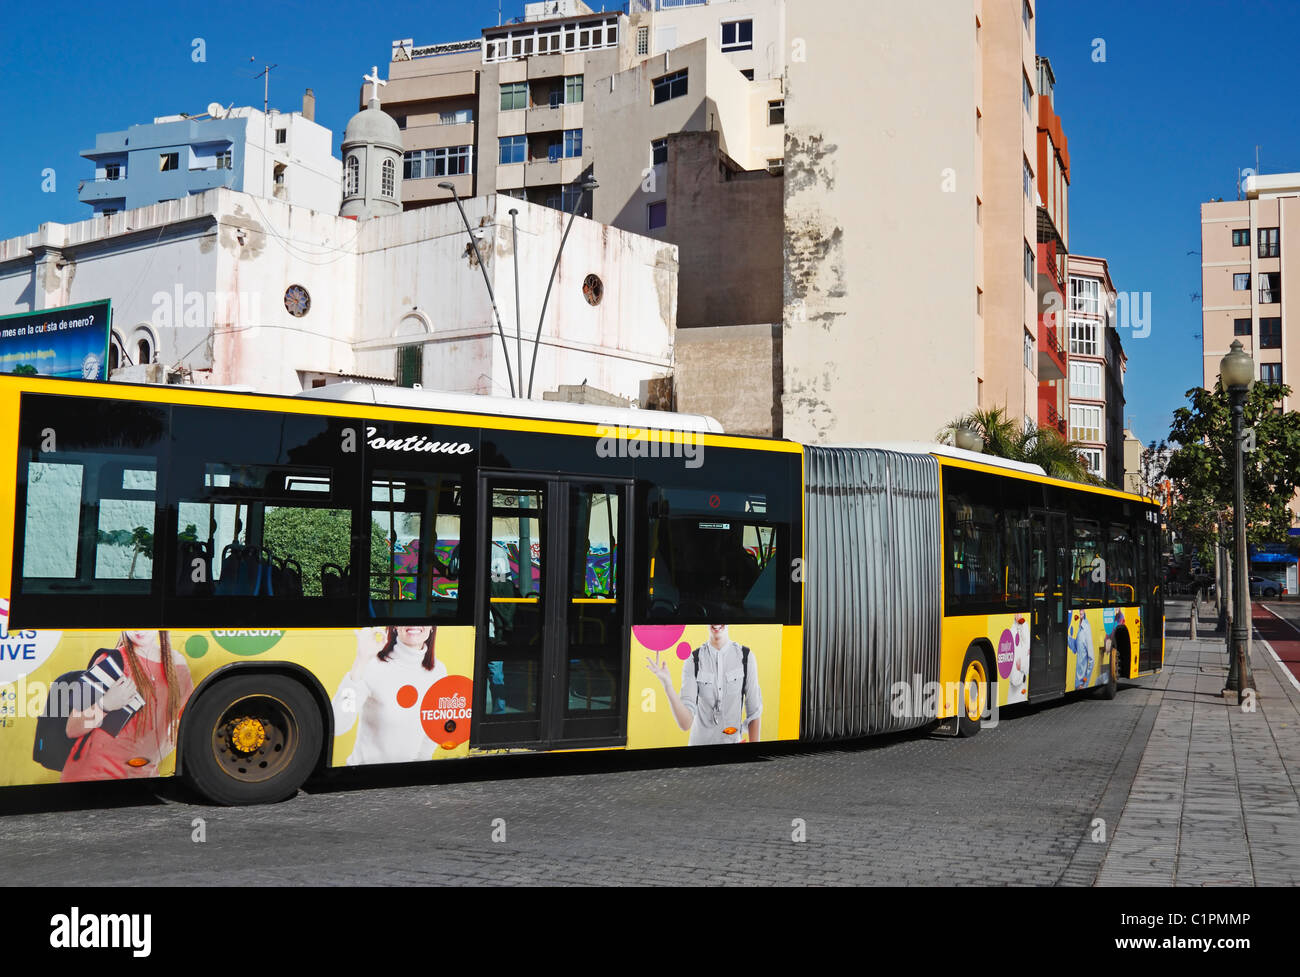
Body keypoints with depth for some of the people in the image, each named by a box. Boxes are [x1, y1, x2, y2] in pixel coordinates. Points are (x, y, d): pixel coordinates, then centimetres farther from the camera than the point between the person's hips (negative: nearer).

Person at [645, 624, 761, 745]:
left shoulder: (746, 656, -9)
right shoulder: (693, 660, -10)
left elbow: (753, 712, -4)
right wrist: (667, 684, -29)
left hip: (734, 740, 0)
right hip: (700, 742, 0)